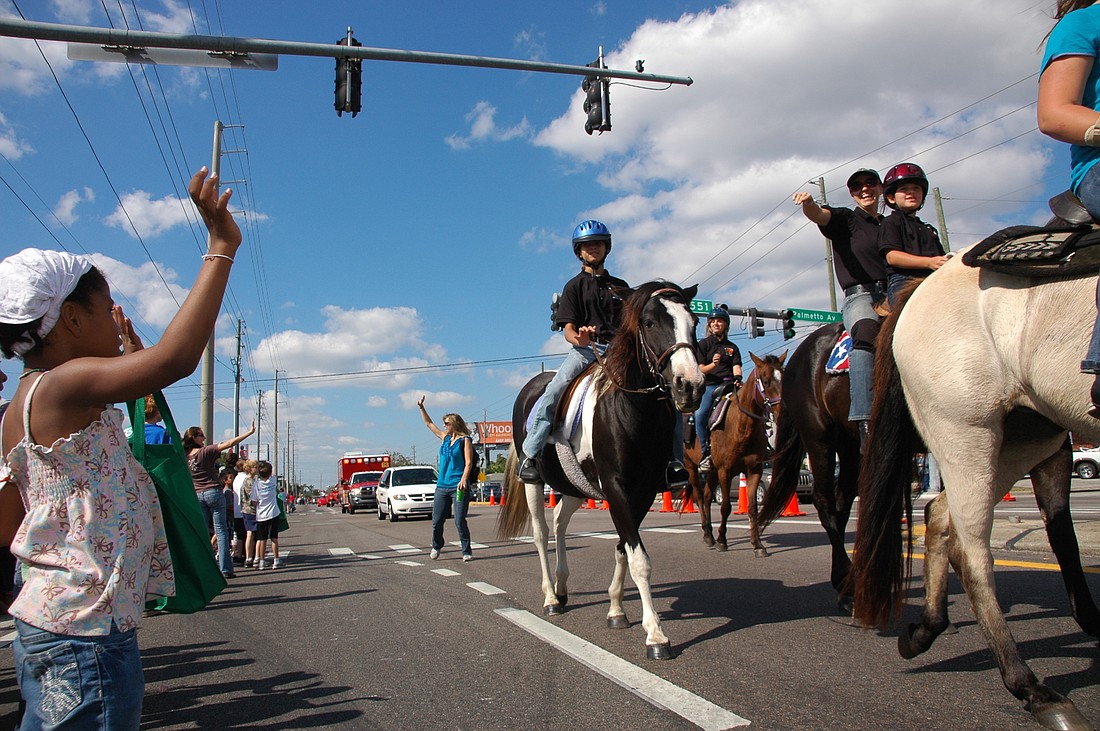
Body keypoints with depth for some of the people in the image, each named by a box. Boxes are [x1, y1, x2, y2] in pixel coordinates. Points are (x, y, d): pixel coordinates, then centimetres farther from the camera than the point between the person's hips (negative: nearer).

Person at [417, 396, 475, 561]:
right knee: (437, 521, 7)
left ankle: (466, 551, 3)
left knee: (459, 521, -8)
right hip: (442, 486, 6)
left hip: (458, 486, -6)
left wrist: (463, 480, -22)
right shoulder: (445, 438, 15)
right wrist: (421, 407, 20)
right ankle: (436, 546, 29)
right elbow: (429, 423, 26)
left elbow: (468, 463, -10)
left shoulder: (465, 440, -3)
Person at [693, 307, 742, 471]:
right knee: (700, 415, -26)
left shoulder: (732, 347, 21)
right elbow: (700, 369, 2)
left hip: (728, 385, 2)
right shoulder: (703, 344, 12)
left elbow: (736, 367, 7)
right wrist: (713, 364, -19)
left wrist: (737, 379, -16)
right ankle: (706, 452, -19)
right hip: (709, 386, -2)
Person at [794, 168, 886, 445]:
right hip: (859, 295, -6)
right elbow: (818, 215, -8)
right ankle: (865, 422, -50)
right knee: (867, 332, -38)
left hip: (891, 297, 6)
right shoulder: (846, 219, 14)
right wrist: (808, 203, -30)